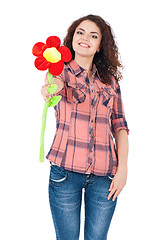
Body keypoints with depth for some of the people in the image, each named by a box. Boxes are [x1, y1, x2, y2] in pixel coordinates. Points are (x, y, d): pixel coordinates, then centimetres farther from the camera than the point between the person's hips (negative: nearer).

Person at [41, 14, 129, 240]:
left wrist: (122, 168, -1)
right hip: (65, 171, -2)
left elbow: (119, 124, 11)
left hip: (104, 175, 2)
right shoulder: (61, 72, 4)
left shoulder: (110, 80, 13)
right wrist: (51, 88, -45)